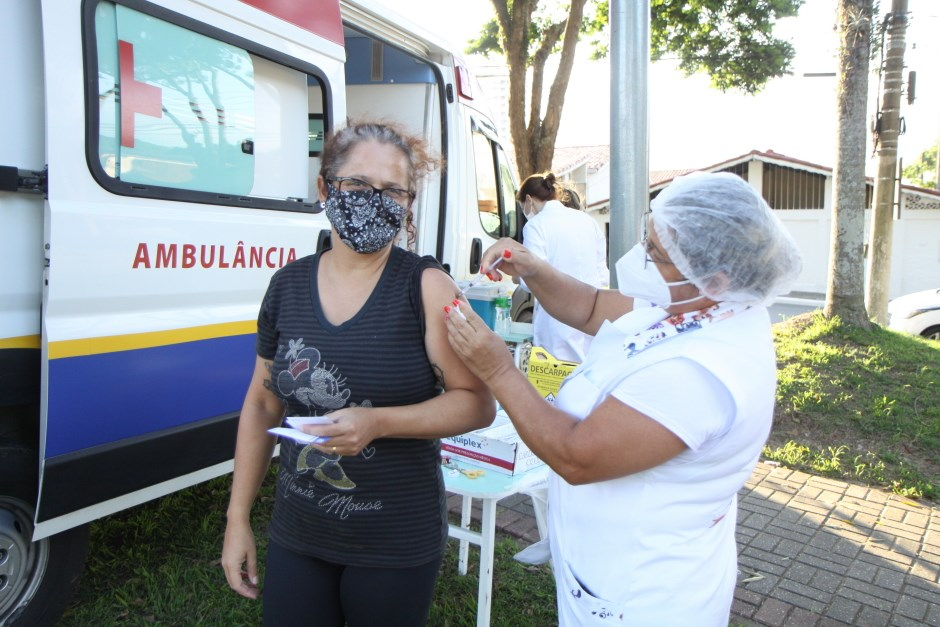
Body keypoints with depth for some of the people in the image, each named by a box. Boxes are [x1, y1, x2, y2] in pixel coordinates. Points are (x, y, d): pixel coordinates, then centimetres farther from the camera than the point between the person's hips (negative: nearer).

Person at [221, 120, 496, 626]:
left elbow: (478, 404, -13)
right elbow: (261, 405, 7)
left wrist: (378, 422, -26)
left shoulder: (426, 287, -12)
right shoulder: (288, 285, 0)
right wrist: (237, 519, 8)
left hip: (396, 546, -3)